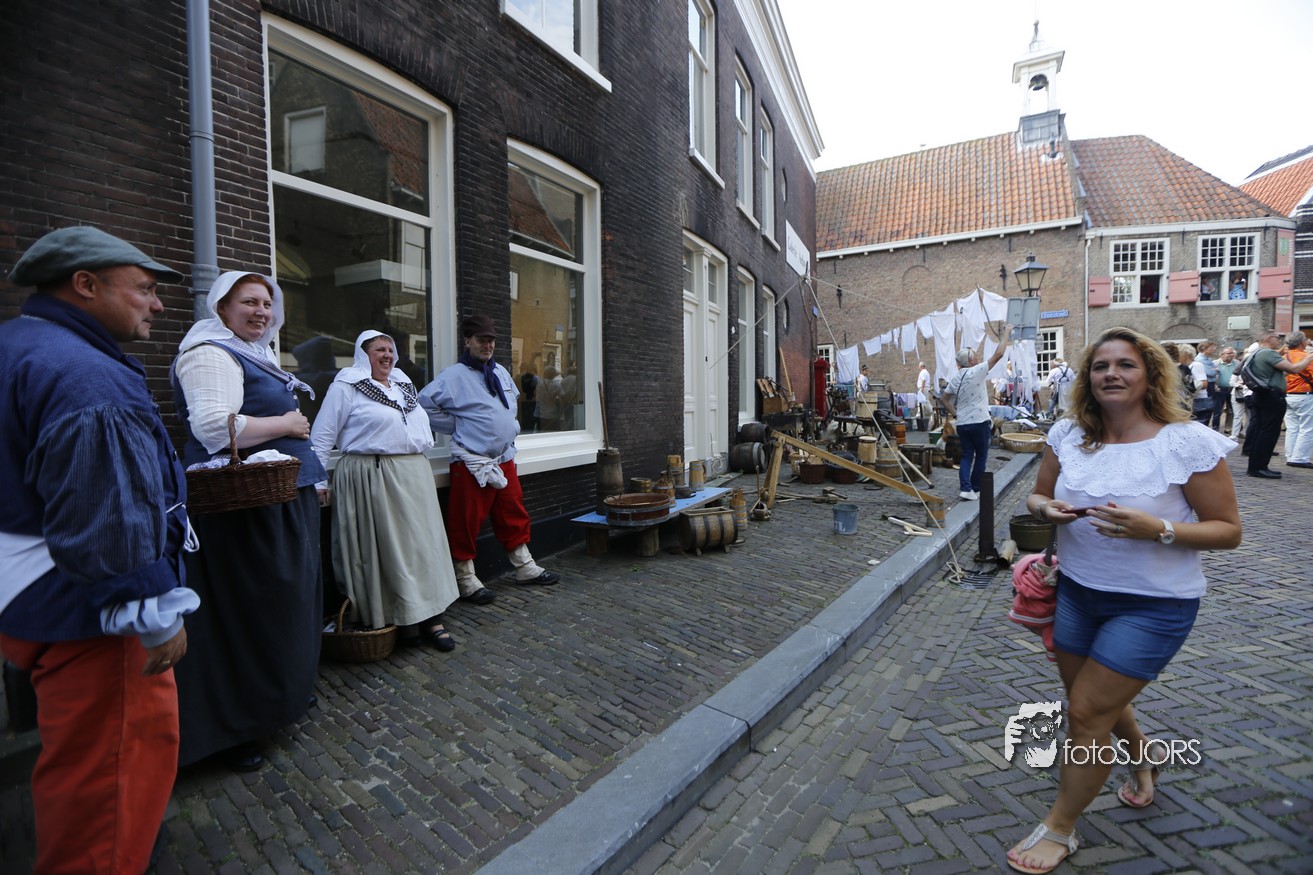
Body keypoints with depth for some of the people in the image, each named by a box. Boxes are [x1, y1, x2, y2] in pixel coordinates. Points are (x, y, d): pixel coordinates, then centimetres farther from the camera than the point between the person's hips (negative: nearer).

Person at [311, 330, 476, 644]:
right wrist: (319, 483, -8)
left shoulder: (404, 384, 18)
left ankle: (430, 616, 12)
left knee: (422, 543, 5)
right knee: (385, 548, -2)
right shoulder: (346, 386, -2)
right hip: (371, 479, -6)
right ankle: (396, 619, 11)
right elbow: (322, 437, -4)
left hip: (415, 477, 6)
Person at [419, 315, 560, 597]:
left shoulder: (501, 372, 13)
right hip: (472, 462, -7)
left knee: (514, 515, 15)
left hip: (505, 459, 7)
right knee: (467, 522, -1)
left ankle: (525, 568, 29)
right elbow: (425, 403, -16)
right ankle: (466, 579, 14)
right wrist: (456, 427, -10)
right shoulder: (454, 376, -10)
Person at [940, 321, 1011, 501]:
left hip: (962, 424, 5)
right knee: (981, 456, 8)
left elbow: (945, 399, 12)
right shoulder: (977, 371, -9)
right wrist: (1003, 337, 6)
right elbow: (998, 355, -6)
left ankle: (966, 488, -3)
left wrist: (955, 414, 12)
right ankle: (975, 489, 12)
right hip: (980, 422, -5)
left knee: (966, 456, 9)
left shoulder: (955, 378, 8)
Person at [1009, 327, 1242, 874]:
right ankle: (1142, 757, 56)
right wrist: (1047, 509, -17)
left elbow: (1228, 530, -11)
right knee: (1092, 703, 22)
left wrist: (1157, 529, -29)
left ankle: (1059, 829, 23)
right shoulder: (1069, 435, -3)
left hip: (1153, 605, -5)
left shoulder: (1189, 442, -16)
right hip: (1077, 590, 5)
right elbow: (1036, 496, 7)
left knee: (1086, 712, 1)